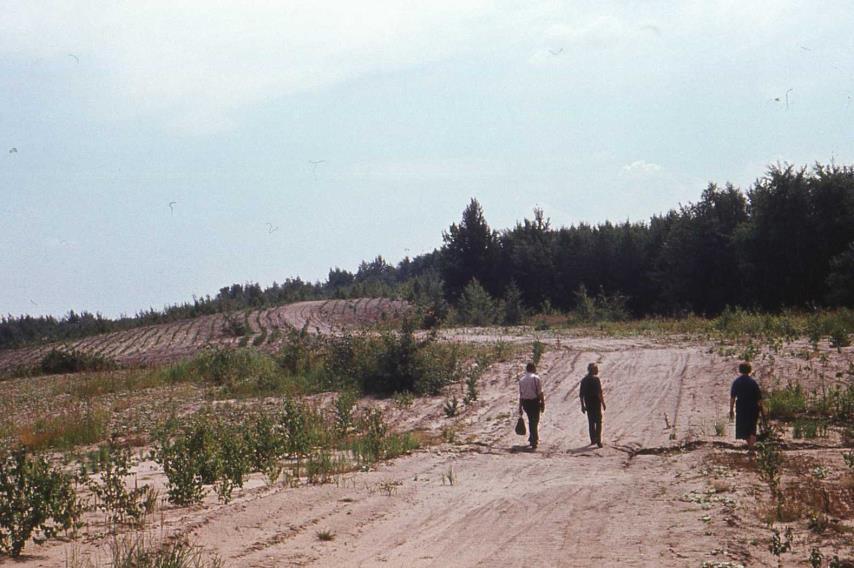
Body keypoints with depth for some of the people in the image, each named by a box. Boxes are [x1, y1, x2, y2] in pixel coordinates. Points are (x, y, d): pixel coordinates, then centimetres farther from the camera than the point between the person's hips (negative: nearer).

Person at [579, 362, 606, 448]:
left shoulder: (584, 380, 7)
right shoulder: (596, 379, -12)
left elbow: (581, 394, 9)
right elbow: (599, 393, -17)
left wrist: (582, 405, 15)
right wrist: (603, 403, -9)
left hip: (588, 404, 6)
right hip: (596, 403, -6)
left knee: (591, 422, 15)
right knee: (598, 421, -1)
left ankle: (593, 439, 20)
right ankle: (598, 440, -10)